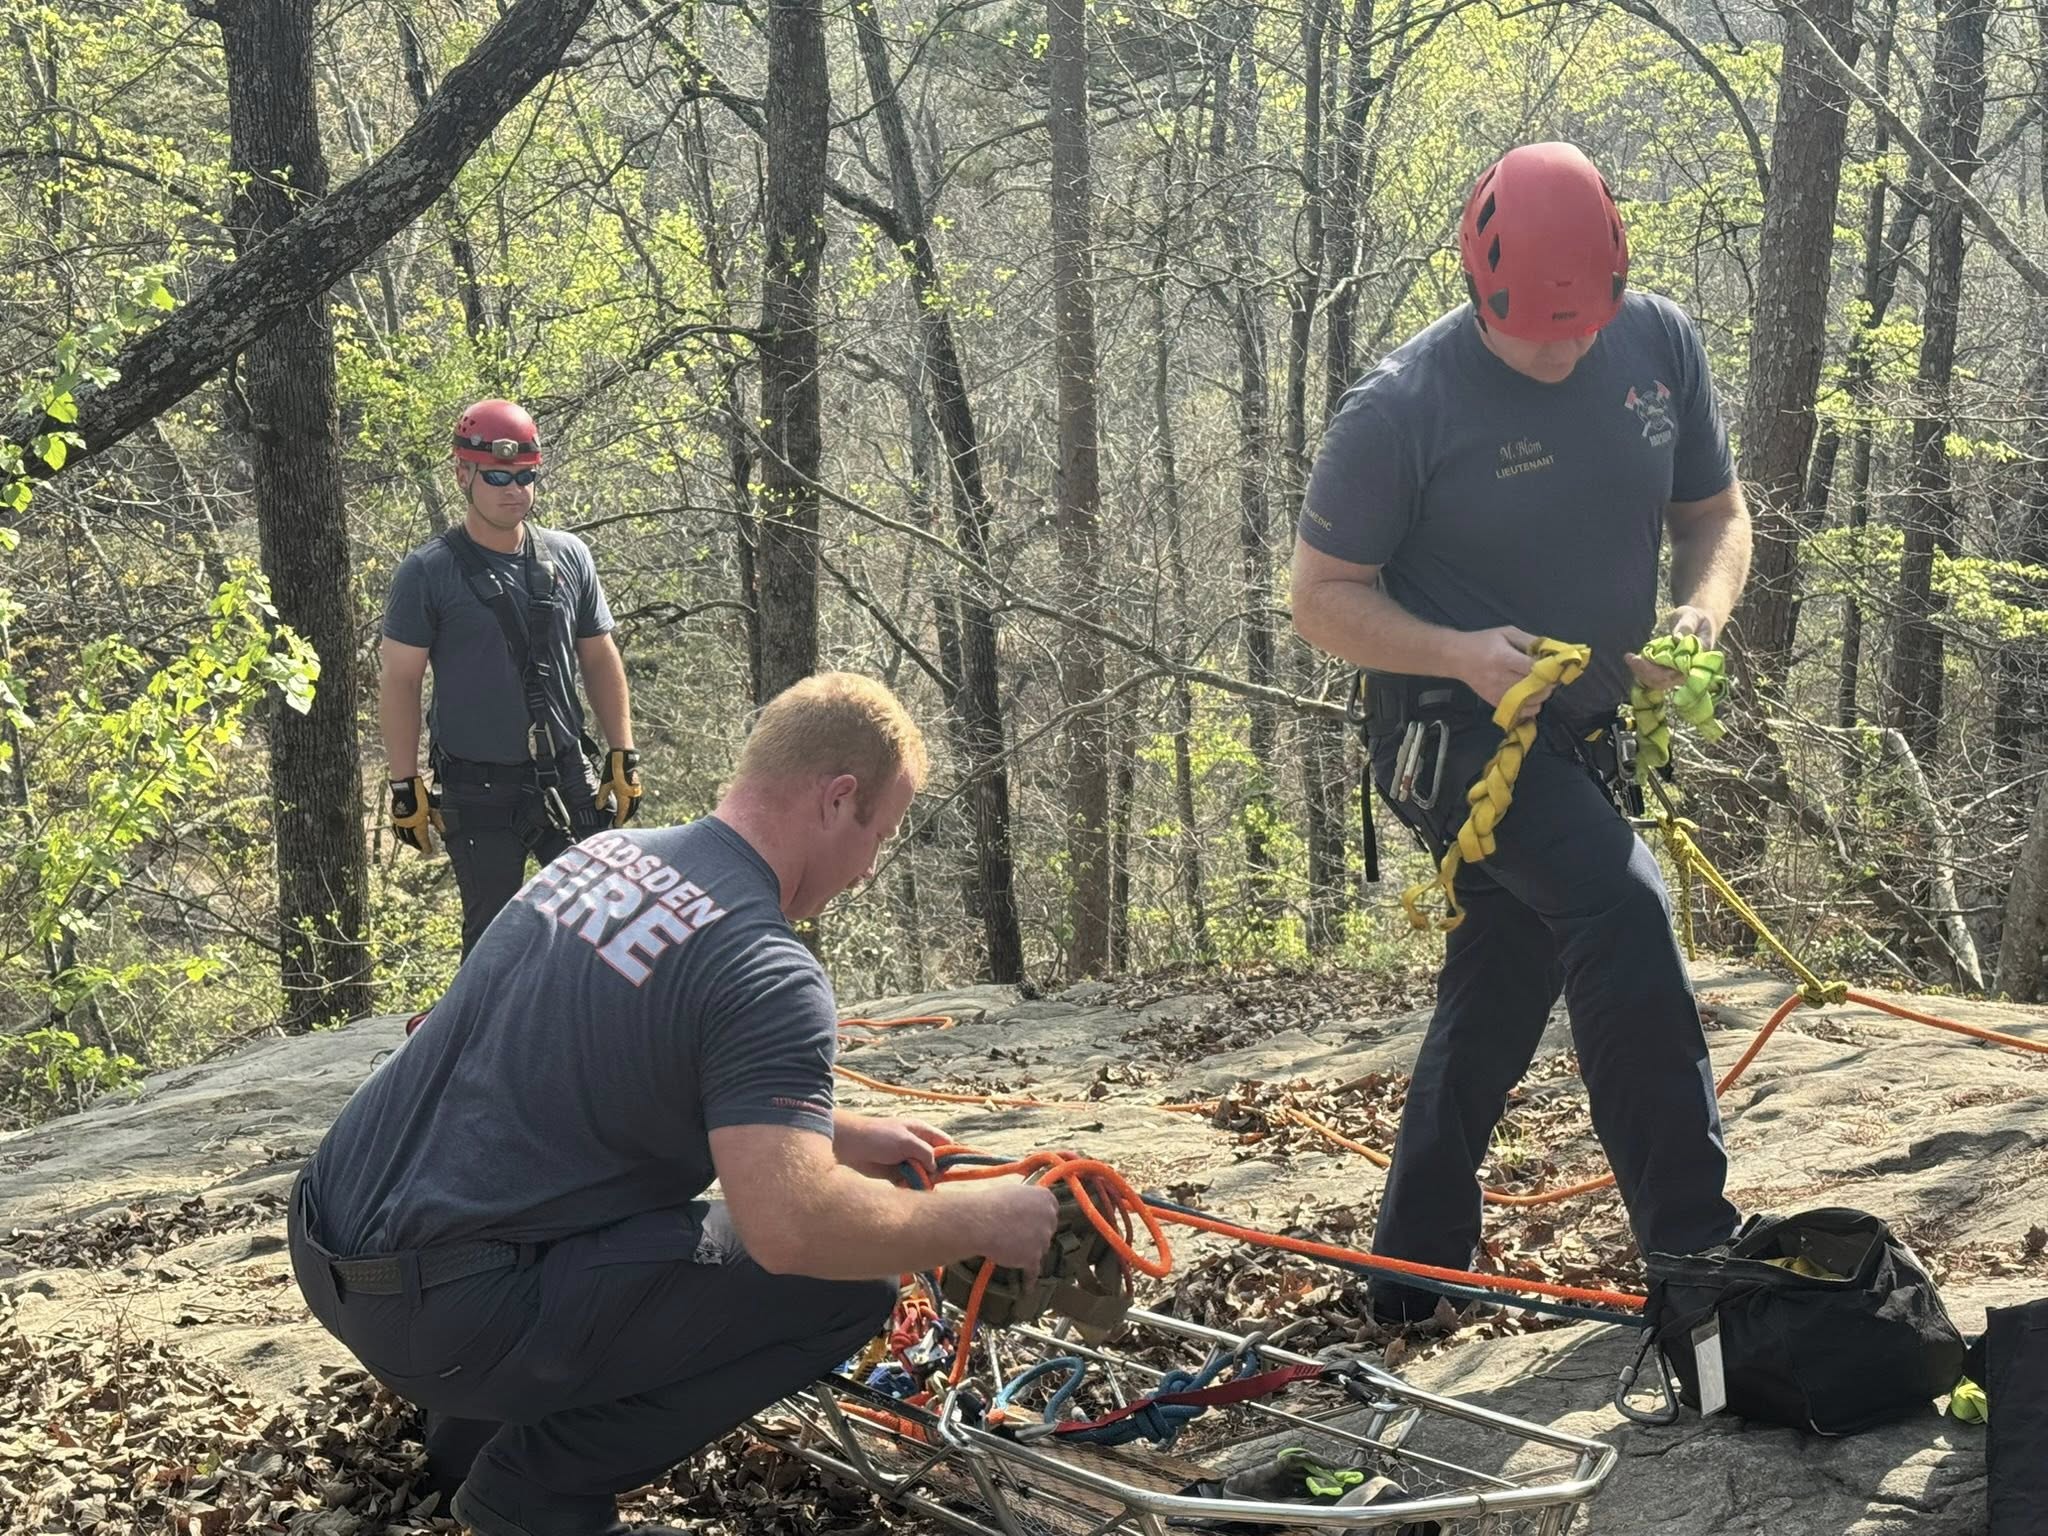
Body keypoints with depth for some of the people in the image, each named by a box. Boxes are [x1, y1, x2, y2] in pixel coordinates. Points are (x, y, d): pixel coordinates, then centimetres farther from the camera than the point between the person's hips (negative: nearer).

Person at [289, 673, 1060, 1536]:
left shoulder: (603, 852, 10)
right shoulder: (768, 972, -17)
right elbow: (794, 1229, -29)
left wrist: (842, 1138, 22)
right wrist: (981, 1219, -12)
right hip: (442, 1304, -9)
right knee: (849, 1282, -5)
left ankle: (476, 1424, 25)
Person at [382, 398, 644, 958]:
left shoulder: (569, 557, 6)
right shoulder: (428, 572, -5)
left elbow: (600, 660, 12)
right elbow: (399, 681, -4)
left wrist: (623, 756, 7)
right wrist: (405, 785, -8)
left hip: (566, 776, 3)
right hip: (478, 788, -3)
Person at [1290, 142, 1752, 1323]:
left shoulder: (1662, 344, -4)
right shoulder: (1405, 406, -18)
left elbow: (1716, 514, 8)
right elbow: (1323, 597, -11)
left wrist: (1703, 611, -15)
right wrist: (1463, 654, -27)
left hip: (1581, 733, 6)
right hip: (1456, 729, -6)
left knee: (1497, 999, 13)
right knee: (1623, 905, -28)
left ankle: (1413, 1271, 29)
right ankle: (1694, 1245, -19)